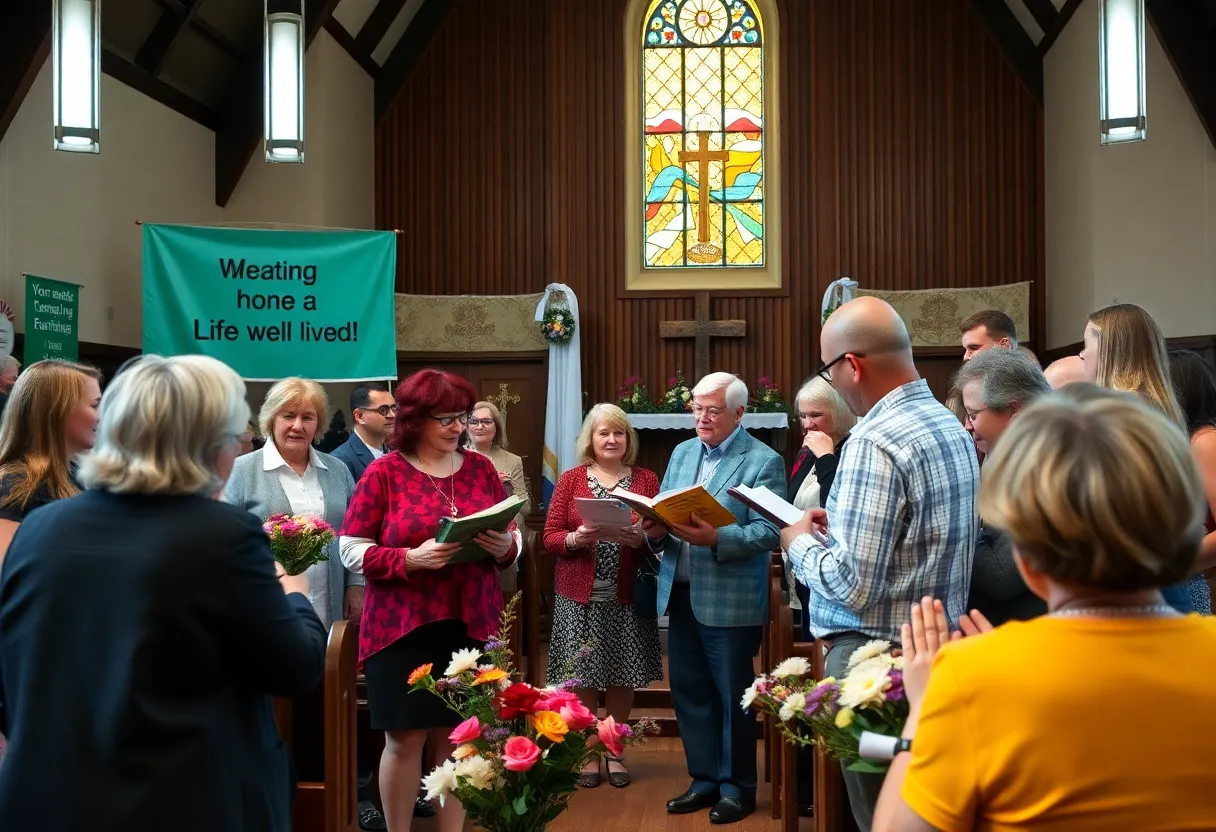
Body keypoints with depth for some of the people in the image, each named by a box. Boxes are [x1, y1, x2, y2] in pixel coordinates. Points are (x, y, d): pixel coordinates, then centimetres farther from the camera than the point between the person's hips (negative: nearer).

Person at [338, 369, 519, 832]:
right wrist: (411, 559, -20)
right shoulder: (383, 472, -4)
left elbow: (513, 537, 12)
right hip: (403, 627, -3)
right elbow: (352, 550, -6)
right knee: (405, 738, 4)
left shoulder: (481, 469, 7)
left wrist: (504, 547, -11)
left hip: (471, 625, 3)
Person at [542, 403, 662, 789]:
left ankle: (614, 752, 24)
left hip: (627, 596, 1)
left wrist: (641, 538, -19)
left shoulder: (646, 480, 5)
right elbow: (549, 537, -1)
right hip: (581, 596, -1)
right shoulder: (570, 480, 2)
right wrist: (576, 539, -20)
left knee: (622, 677, 7)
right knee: (582, 679, 3)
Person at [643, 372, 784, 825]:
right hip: (679, 595, 6)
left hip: (730, 601, -6)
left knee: (732, 697, 6)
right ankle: (705, 780, 28)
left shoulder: (764, 461, -8)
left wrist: (715, 538, -29)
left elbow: (769, 530, -16)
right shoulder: (682, 452, 12)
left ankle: (737, 788, 22)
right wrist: (656, 531, -11)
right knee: (689, 692, 13)